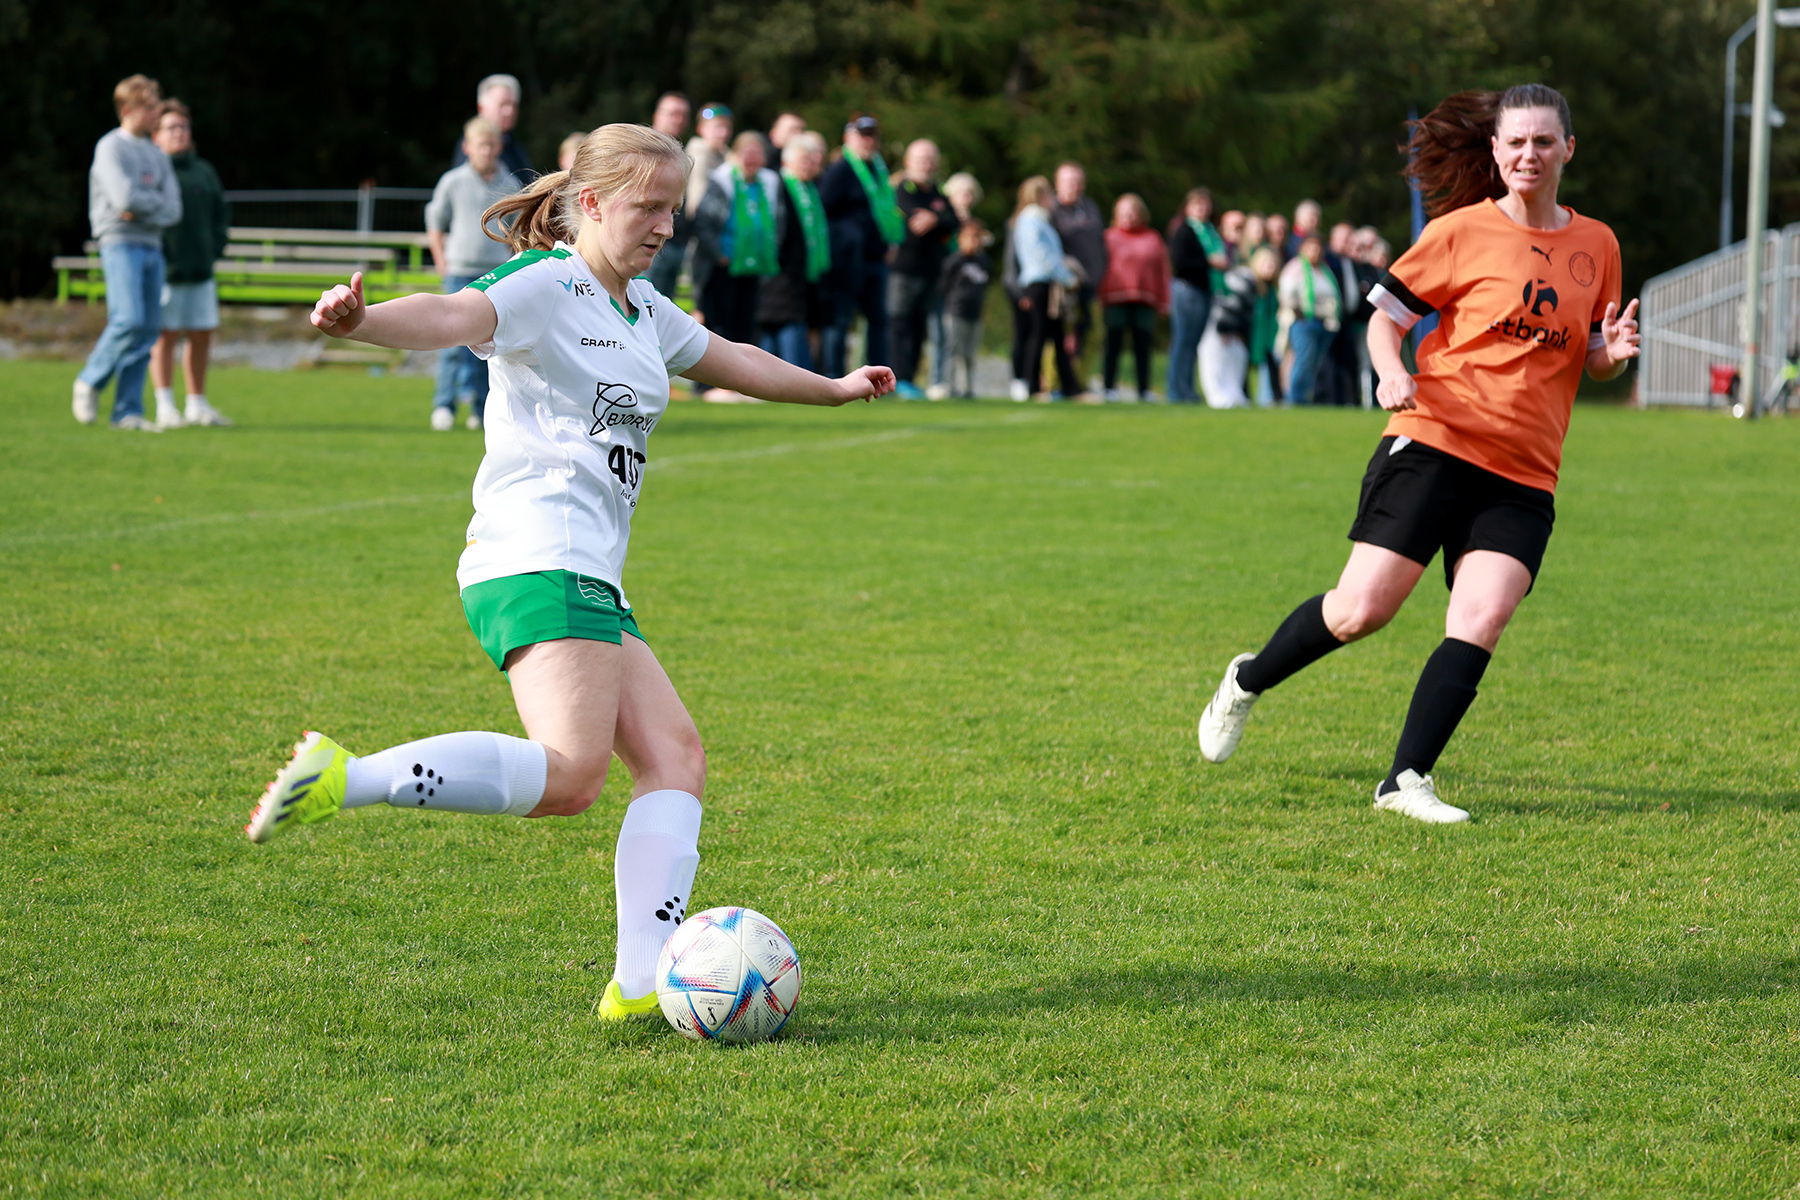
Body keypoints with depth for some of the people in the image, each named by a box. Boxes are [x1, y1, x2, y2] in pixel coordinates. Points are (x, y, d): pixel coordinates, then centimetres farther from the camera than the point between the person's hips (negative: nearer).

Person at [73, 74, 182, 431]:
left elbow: (173, 211, 8)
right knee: (129, 320, -19)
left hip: (152, 247, 7)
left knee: (149, 330, 0)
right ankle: (90, 382, 2)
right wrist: (156, 202, 0)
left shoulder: (156, 156, 17)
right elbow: (124, 197, -16)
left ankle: (128, 410, 3)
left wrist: (141, 212, -10)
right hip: (120, 244, -7)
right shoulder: (110, 148, -3)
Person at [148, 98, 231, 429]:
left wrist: (216, 246, 6)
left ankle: (197, 405, 16)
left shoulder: (204, 171, 17)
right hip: (165, 270, -6)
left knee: (202, 336, 7)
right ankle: (165, 408, -2)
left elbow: (221, 210, 22)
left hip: (201, 271, 6)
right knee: (165, 336, -5)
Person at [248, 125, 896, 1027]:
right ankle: (343, 779, -24)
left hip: (589, 582, 10)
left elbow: (733, 363, 41)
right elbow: (455, 316, -27)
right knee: (570, 773, -25)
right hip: (536, 560, -10)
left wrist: (836, 388, 55)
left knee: (675, 758, -1)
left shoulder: (642, 310, 23)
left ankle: (641, 982, -7)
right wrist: (361, 320, -48)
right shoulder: (547, 285, -6)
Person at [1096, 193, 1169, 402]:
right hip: (1116, 301, -2)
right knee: (1114, 344, -3)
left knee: (1142, 346, 4)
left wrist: (1163, 301, 10)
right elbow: (1101, 267, 2)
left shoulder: (1153, 240, 12)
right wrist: (1101, 297, -6)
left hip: (1145, 301, 2)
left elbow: (1162, 271, 13)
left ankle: (1144, 390, 10)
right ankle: (1109, 388, 2)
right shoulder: (1110, 238, 5)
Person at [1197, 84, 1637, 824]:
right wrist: (1393, 373, -16)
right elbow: (1385, 314, 4)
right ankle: (1247, 682, 20)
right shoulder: (1463, 231, 0)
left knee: (1481, 622, -15)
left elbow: (1592, 360, 22)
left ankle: (1407, 780, -10)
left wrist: (1613, 352, -2)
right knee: (1360, 611, -8)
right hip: (1434, 444, -3)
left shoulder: (1596, 246, 12)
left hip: (1523, 476, 3)